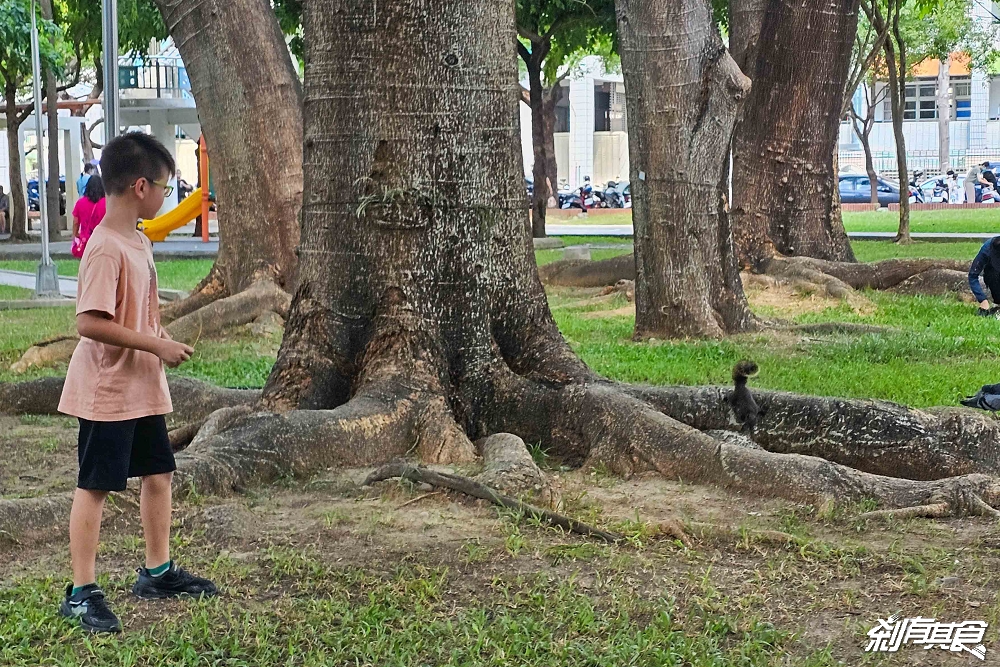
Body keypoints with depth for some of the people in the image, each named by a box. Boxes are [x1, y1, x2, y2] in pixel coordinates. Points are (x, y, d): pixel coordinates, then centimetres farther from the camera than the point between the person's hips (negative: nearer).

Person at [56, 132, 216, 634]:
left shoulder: (138, 241, 8)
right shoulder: (105, 249, -22)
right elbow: (89, 323, -27)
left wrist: (159, 337, 11)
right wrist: (155, 344, -23)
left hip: (144, 388, 9)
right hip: (107, 392, -9)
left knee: (158, 473, 16)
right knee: (94, 486, -2)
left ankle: (157, 572, 30)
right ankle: (81, 593, 5)